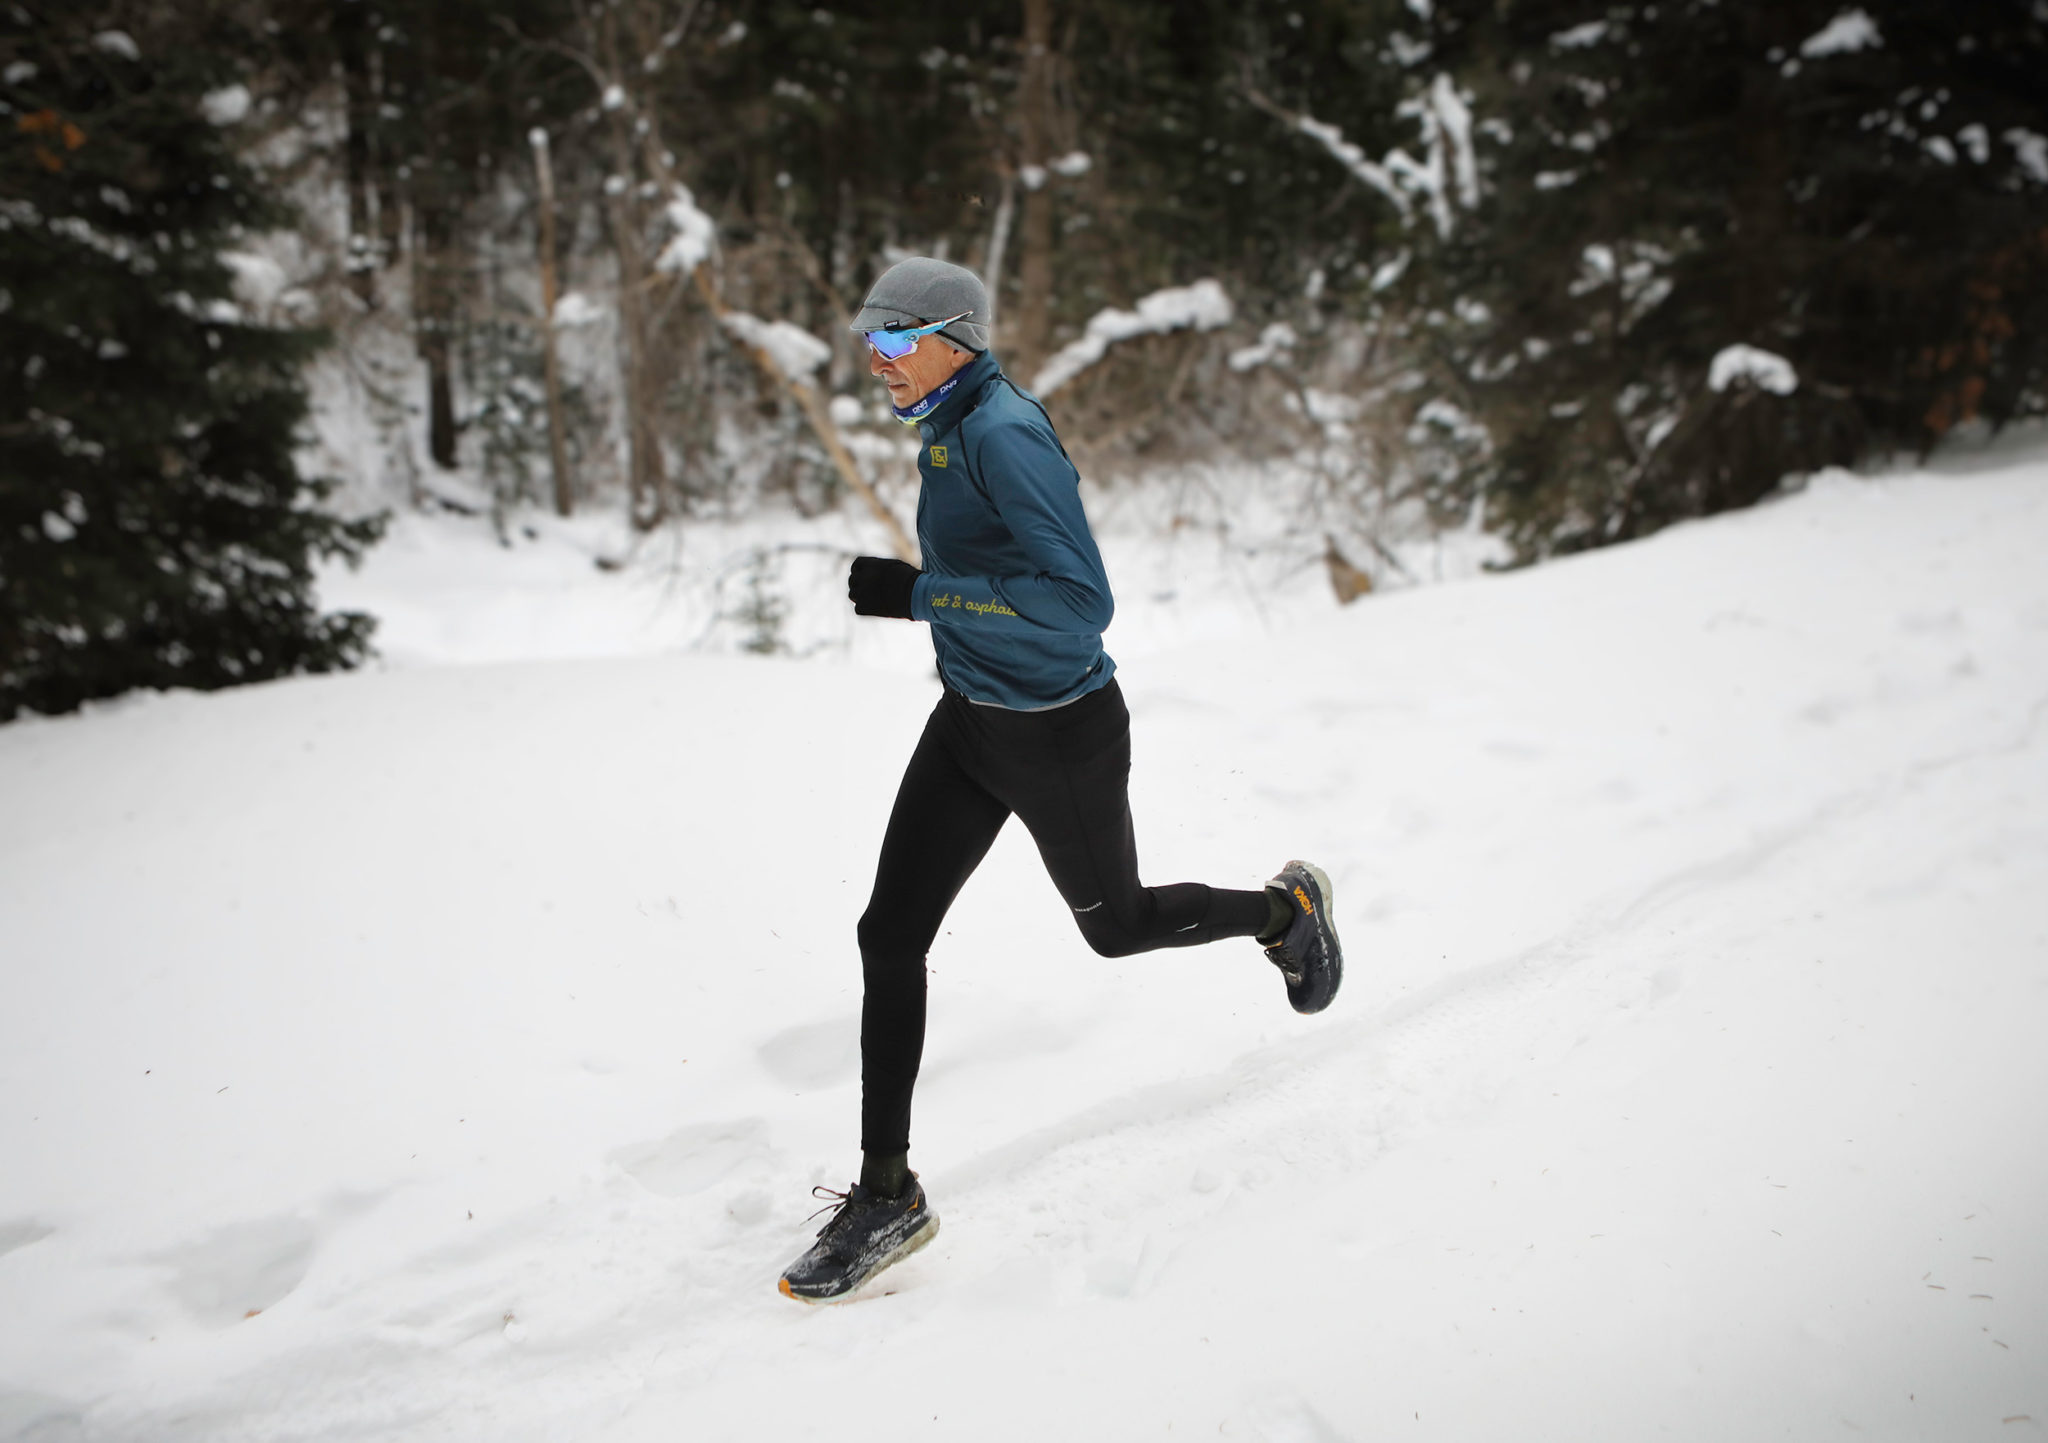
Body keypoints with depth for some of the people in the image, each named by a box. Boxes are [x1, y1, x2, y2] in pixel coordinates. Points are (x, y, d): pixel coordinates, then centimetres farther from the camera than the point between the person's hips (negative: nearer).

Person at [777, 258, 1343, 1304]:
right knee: (889, 935, 0)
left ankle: (1287, 911, 44)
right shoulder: (950, 427, 5)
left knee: (1115, 926, 14)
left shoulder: (1005, 434, -24)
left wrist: (917, 594, -30)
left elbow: (1079, 600, -31)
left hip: (1060, 737, -8)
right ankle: (886, 1194, 9)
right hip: (970, 721, 8)